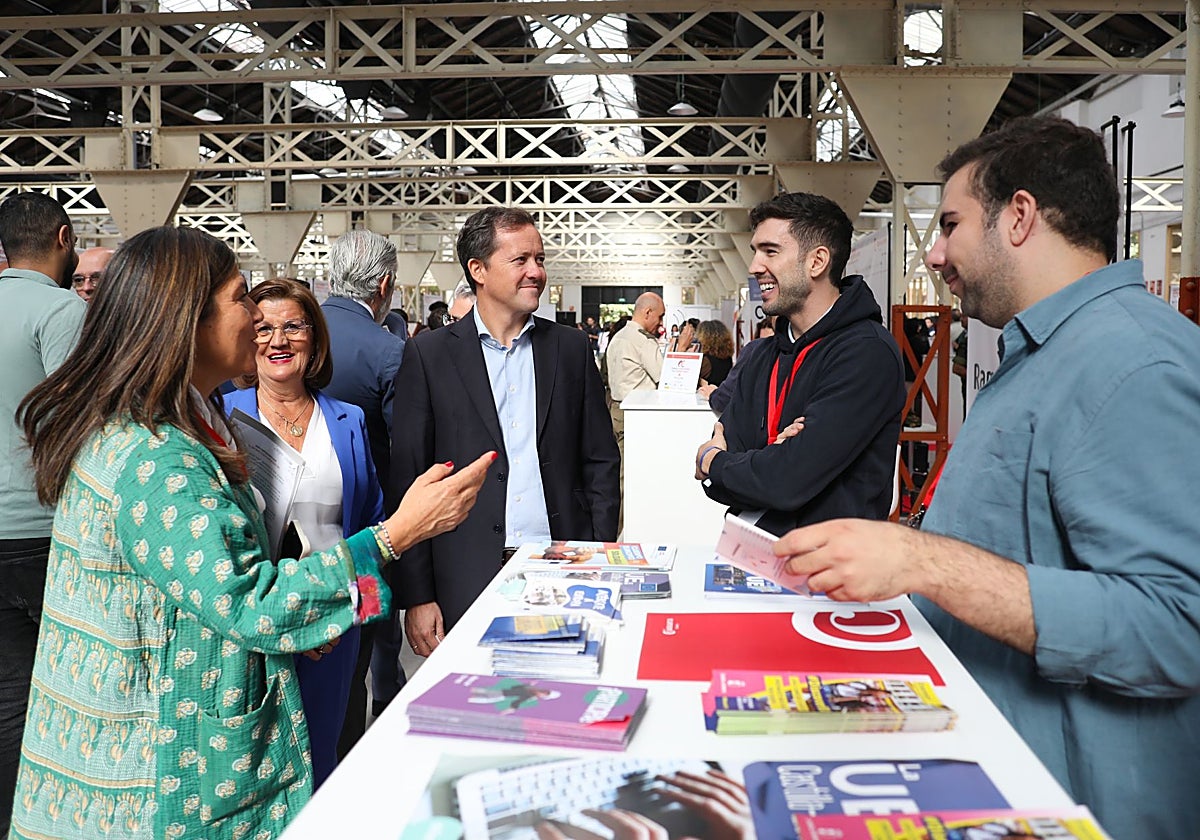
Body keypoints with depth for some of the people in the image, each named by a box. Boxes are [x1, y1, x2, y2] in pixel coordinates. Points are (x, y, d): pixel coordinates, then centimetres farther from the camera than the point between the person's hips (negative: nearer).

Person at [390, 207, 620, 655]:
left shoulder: (571, 347, 8)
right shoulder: (429, 354, 0)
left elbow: (600, 462, 10)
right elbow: (407, 476, -1)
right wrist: (416, 596, -5)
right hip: (469, 580, -2)